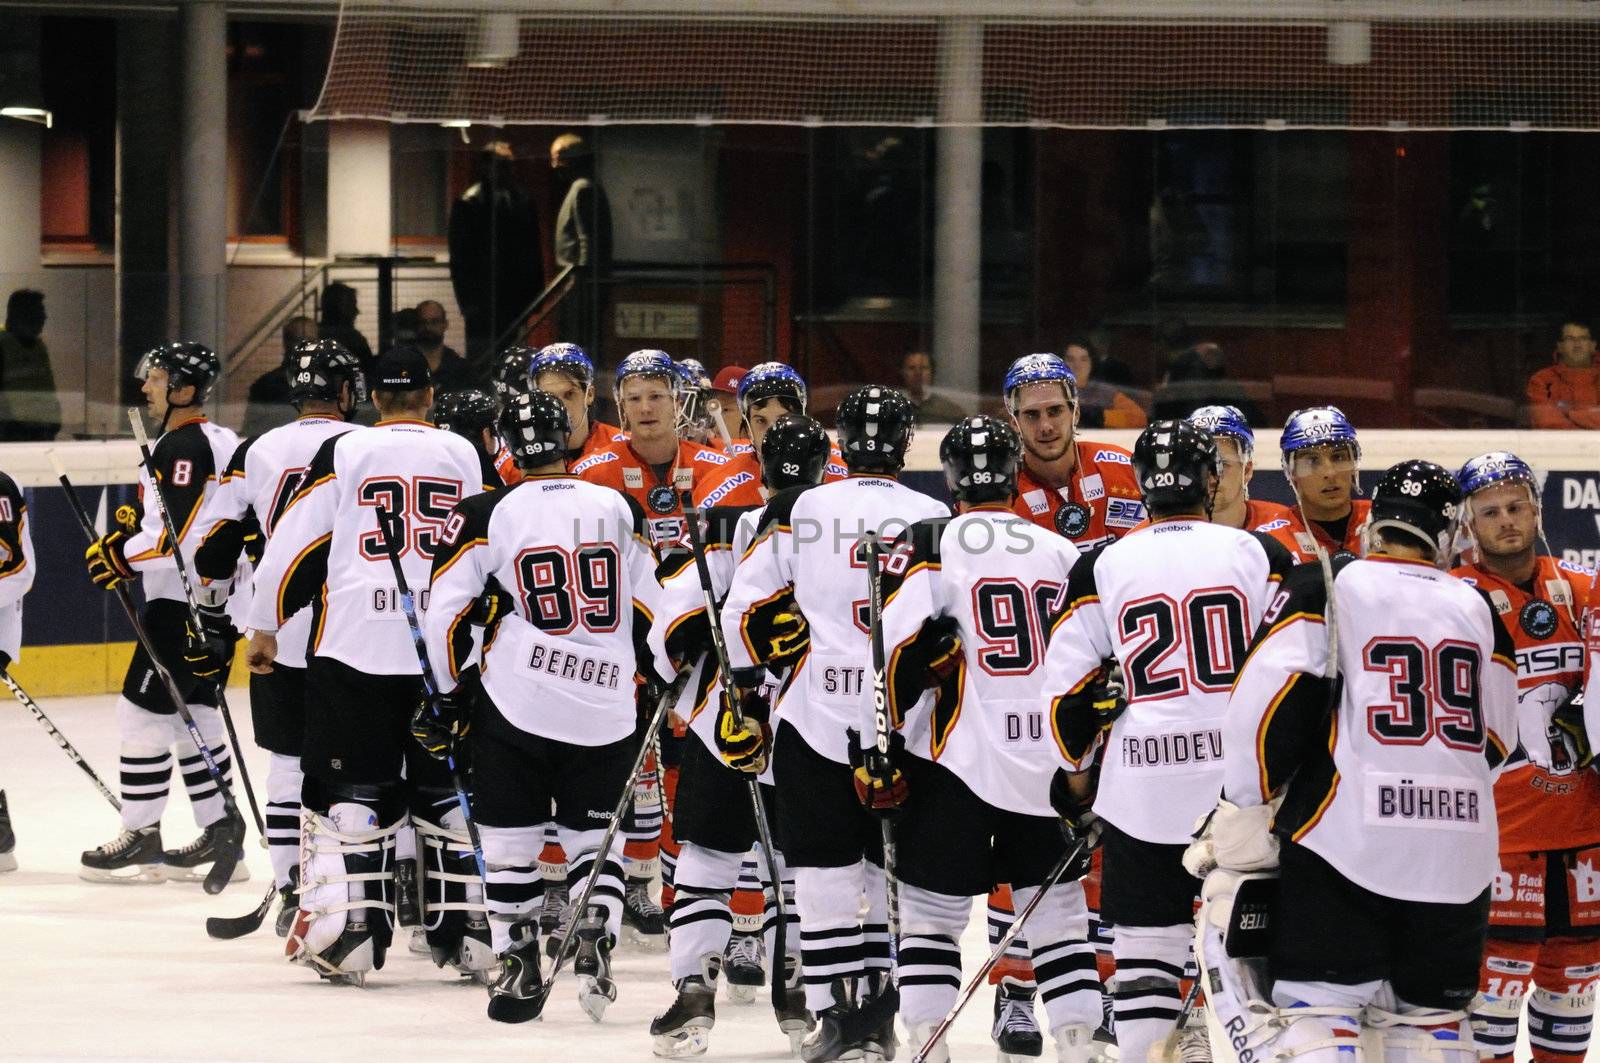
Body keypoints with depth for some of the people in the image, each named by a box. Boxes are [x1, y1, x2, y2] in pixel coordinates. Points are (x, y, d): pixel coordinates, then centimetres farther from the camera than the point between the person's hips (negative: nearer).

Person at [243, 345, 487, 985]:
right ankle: (468, 932, 8)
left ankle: (345, 937, -5)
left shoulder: (344, 453, 1)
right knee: (453, 789, 10)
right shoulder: (464, 457, 6)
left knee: (347, 790, 1)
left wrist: (265, 626, 12)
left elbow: (295, 543, 1)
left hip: (354, 645, -2)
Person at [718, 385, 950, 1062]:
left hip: (817, 720, -1)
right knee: (895, 875, 12)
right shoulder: (936, 519, 1)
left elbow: (748, 611, -1)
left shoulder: (799, 510, -2)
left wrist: (746, 698, 9)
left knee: (825, 875, 3)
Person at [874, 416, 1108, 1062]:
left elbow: (894, 646, -13)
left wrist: (881, 746, -6)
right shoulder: (1063, 553, 10)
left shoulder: (931, 544, -3)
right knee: (1057, 910, 13)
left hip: (961, 763, -3)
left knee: (931, 910, 4)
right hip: (1054, 762, 4)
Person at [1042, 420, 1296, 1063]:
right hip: (1246, 781, 0)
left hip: (1141, 786, 0)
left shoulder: (1101, 568, 3)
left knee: (1145, 949, 5)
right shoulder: (1261, 555, 2)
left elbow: (1066, 689, 5)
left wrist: (1078, 776, 19)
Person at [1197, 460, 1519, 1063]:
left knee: (1315, 1012, -5)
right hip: (1459, 856, 4)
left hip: (1345, 843, -4)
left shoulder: (1323, 587, 0)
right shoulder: (1477, 608, 13)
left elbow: (1268, 706, -9)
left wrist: (1243, 819, -3)